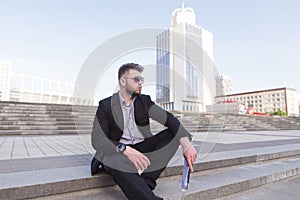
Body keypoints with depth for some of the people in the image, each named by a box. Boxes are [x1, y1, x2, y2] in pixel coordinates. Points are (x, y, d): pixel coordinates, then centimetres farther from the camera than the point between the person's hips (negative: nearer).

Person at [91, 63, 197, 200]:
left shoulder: (144, 101, 3)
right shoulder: (106, 105, -5)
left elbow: (169, 119, -11)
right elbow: (97, 140, -15)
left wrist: (186, 144, -29)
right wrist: (125, 150, -32)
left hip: (142, 148, 4)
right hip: (119, 151, -4)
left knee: (173, 134, -17)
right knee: (115, 160, -38)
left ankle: (144, 184, -25)